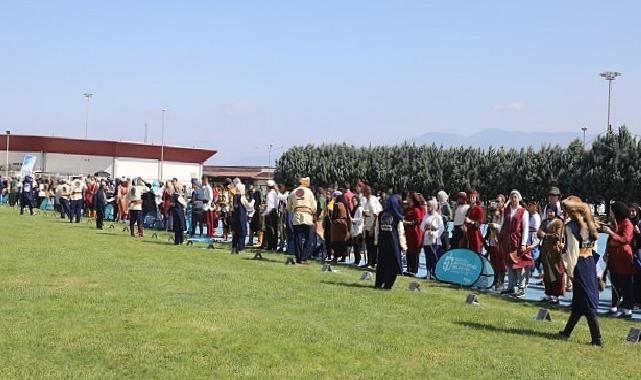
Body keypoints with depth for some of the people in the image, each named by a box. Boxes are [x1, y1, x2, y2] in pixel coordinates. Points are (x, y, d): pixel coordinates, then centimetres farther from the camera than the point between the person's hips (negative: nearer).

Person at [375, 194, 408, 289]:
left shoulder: (381, 215, 3)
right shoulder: (397, 217, -8)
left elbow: (377, 229, 8)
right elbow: (400, 231, -5)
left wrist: (376, 241, 15)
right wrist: (403, 244, 1)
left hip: (382, 242, 4)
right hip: (393, 242, -4)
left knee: (381, 263, 14)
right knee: (393, 264, 4)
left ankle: (378, 283, 18)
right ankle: (387, 284, 1)